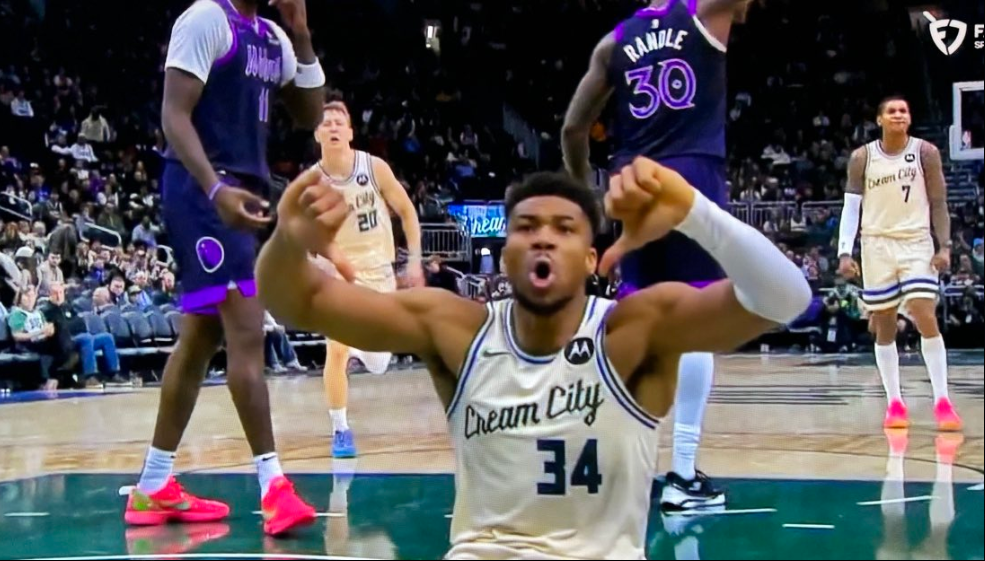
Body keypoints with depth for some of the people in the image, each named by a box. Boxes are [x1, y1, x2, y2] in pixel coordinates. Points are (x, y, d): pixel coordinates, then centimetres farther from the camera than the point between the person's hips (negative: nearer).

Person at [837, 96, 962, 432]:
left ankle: (942, 402, -7)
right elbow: (851, 207, 3)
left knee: (926, 318, -12)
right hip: (877, 246, 1)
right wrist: (845, 252, -6)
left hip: (916, 243, -1)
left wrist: (944, 246, -8)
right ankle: (895, 404, 12)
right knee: (884, 326, 4)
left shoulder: (925, 153, -1)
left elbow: (939, 203, 2)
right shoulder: (862, 158, 1)